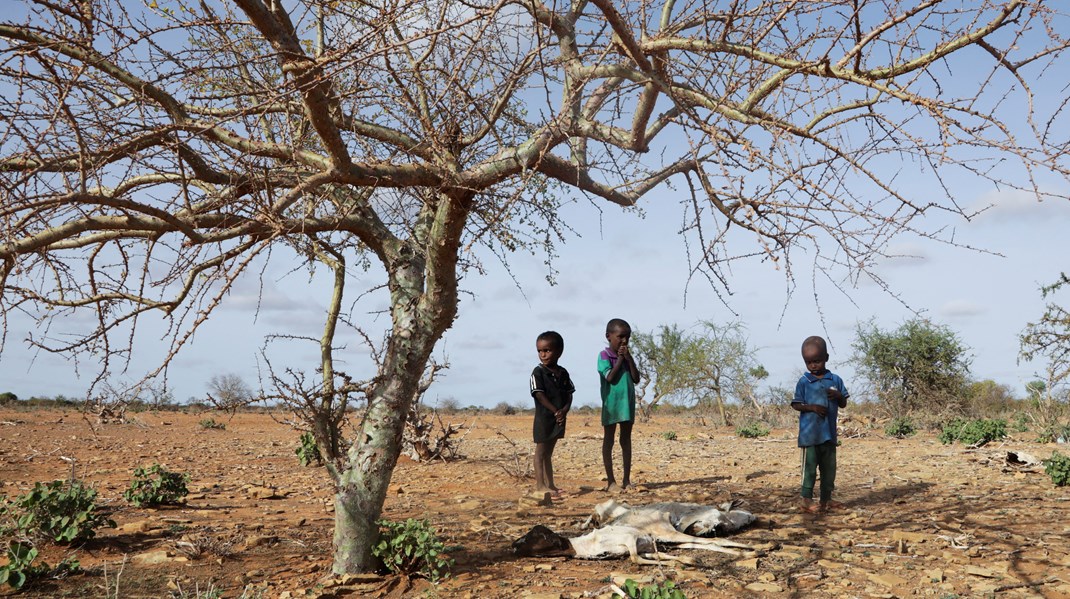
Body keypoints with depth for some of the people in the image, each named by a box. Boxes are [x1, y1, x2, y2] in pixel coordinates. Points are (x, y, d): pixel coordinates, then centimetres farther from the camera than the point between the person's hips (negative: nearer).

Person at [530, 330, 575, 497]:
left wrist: (565, 410, -12)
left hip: (559, 418, 6)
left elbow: (569, 394, 7)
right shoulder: (538, 372, -9)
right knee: (541, 451, -1)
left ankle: (550, 485, 19)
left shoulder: (563, 373, 8)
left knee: (548, 452, 14)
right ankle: (540, 485, 0)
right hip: (544, 417, -6)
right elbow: (540, 395, -15)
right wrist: (556, 411, -19)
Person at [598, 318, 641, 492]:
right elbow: (610, 377, -20)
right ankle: (611, 481, 6)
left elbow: (636, 379, 2)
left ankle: (626, 480, 16)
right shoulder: (604, 355, -8)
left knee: (626, 440, 10)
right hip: (611, 404, -6)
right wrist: (620, 359, -13)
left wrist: (629, 359, -5)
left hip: (627, 403, 6)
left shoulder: (627, 356, 11)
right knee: (609, 441, 1)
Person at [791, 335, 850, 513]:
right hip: (809, 433, -4)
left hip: (829, 432, 4)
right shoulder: (804, 382, -4)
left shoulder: (835, 380, 5)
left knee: (829, 468, 12)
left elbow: (843, 404, 9)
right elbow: (796, 405, -2)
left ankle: (826, 499, 23)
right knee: (810, 466, -2)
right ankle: (806, 500, 6)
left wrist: (839, 396, -13)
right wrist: (812, 407, -18)